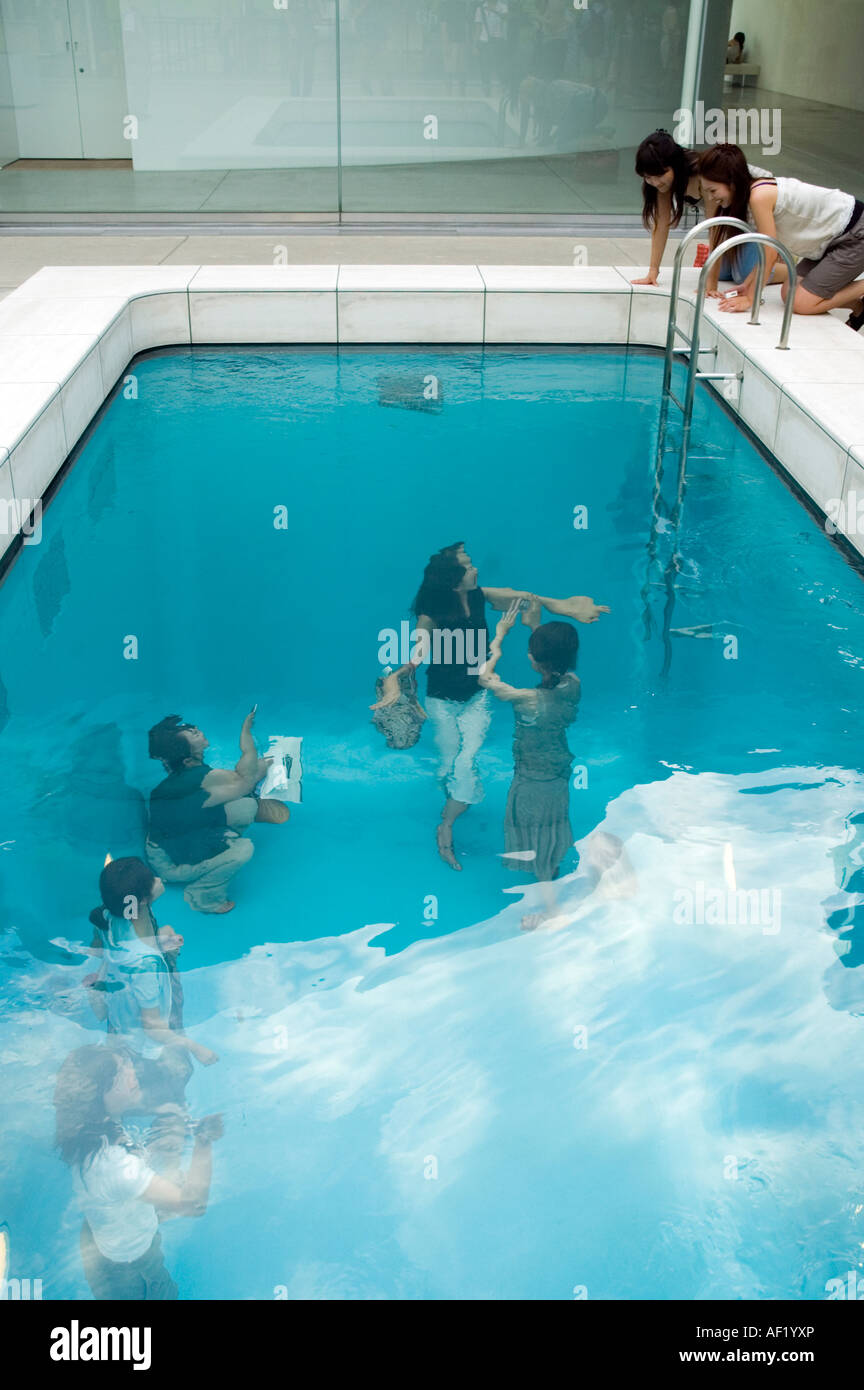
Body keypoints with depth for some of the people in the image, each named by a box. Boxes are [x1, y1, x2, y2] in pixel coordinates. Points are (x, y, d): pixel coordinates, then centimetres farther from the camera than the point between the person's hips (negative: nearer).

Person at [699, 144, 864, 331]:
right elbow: (772, 250, 7)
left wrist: (750, 298, -13)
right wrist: (747, 285, 5)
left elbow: (769, 255, -21)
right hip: (833, 237, 9)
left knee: (801, 304, -12)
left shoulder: (760, 196, -25)